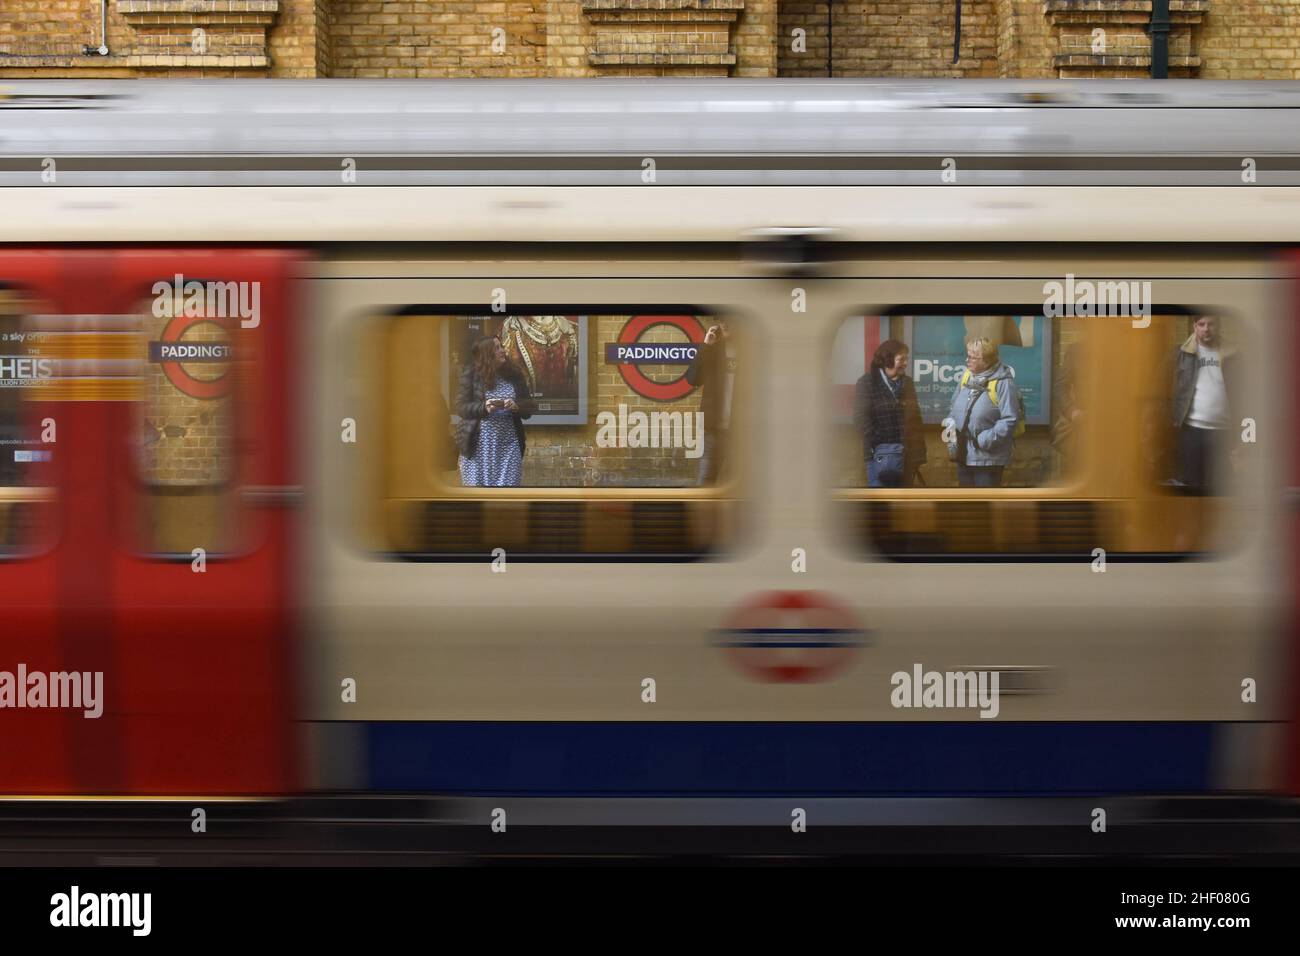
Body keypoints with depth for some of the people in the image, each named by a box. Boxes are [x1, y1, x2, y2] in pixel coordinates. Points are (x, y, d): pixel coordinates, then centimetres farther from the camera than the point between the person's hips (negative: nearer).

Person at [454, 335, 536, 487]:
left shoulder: (514, 376, 9)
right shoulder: (470, 375, -1)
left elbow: (529, 407, 10)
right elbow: (461, 407, -5)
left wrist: (516, 406, -13)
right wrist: (484, 408, -22)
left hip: (508, 445, 3)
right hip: (479, 445, -3)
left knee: (507, 485, -4)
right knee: (476, 486, -4)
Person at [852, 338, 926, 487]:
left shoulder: (907, 383, 14)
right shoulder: (867, 383, -3)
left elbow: (915, 417, 14)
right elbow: (861, 418, -10)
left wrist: (919, 450, 8)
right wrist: (878, 442, -16)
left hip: (907, 452, 6)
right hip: (882, 453, -6)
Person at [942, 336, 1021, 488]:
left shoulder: (1003, 382, -16)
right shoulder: (966, 376, 5)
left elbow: (1010, 420, -18)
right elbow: (954, 406, 19)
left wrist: (985, 440, -21)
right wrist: (951, 423, -1)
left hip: (988, 458, -7)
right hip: (964, 455, 7)